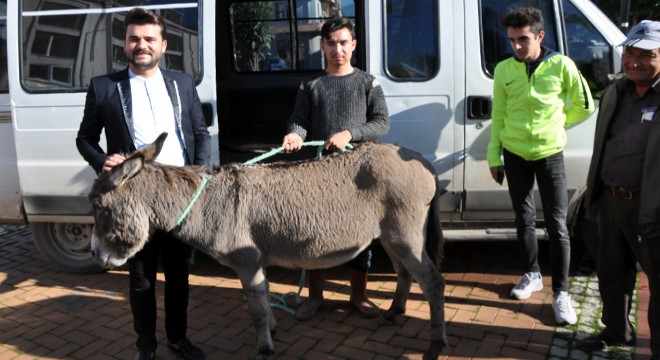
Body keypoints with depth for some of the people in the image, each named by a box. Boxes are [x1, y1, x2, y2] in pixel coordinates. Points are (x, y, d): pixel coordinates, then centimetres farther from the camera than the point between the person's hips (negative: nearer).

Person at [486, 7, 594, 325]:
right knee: (524, 219, 14)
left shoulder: (561, 66, -9)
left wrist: (554, 123, 10)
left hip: (550, 155, -2)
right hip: (514, 155, 3)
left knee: (556, 224, -2)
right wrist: (494, 157, 4)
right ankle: (532, 275, 32)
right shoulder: (503, 70, -2)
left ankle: (560, 292, 8)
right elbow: (498, 115, 4)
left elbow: (584, 107, 2)